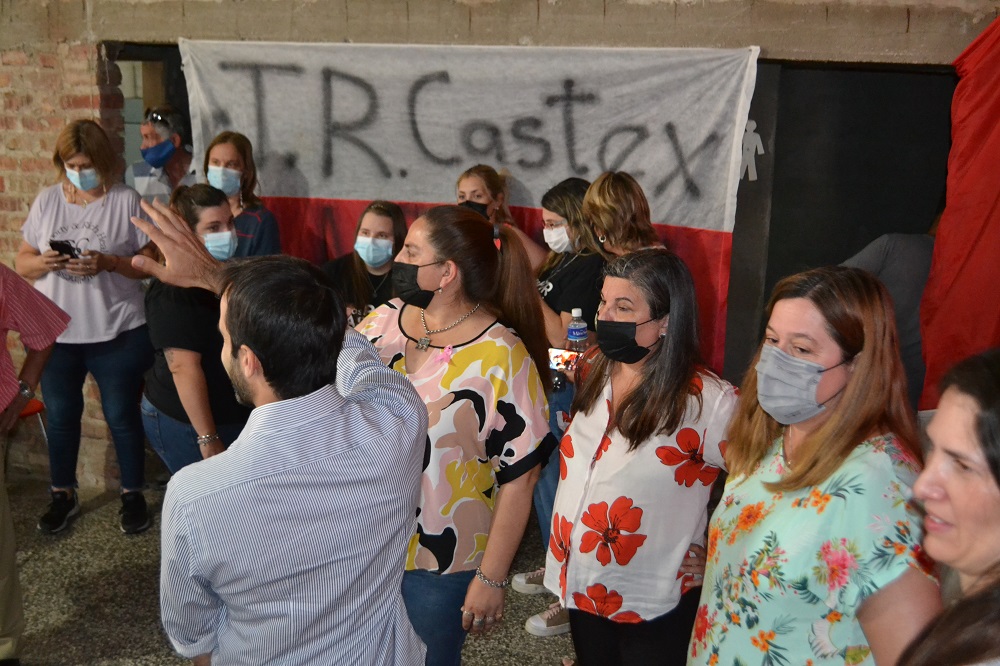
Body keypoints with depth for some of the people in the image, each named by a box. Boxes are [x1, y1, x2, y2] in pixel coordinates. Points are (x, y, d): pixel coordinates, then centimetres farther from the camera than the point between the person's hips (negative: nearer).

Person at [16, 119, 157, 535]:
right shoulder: (47, 201, 4)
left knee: (122, 416, 8)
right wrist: (43, 262, -15)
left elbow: (151, 263, -7)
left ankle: (133, 495, 25)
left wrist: (109, 263, -23)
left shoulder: (126, 201, -6)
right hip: (54, 332, 3)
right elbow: (22, 264, 7)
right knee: (60, 416, 15)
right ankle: (63, 496, 32)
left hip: (117, 333, -3)